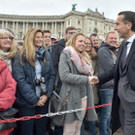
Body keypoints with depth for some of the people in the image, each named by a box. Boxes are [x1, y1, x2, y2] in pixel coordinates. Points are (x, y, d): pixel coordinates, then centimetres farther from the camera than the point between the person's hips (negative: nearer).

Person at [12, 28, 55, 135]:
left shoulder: (46, 55, 9)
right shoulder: (21, 56, -6)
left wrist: (47, 95, -7)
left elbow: (52, 75, 5)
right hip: (27, 102, -4)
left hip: (43, 100, 4)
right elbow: (20, 80, -13)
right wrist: (34, 99, -13)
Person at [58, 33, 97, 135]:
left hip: (84, 96, 7)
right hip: (72, 97, -7)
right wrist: (86, 79, -20)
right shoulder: (66, 54, -7)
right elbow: (64, 76, -18)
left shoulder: (84, 56, 16)